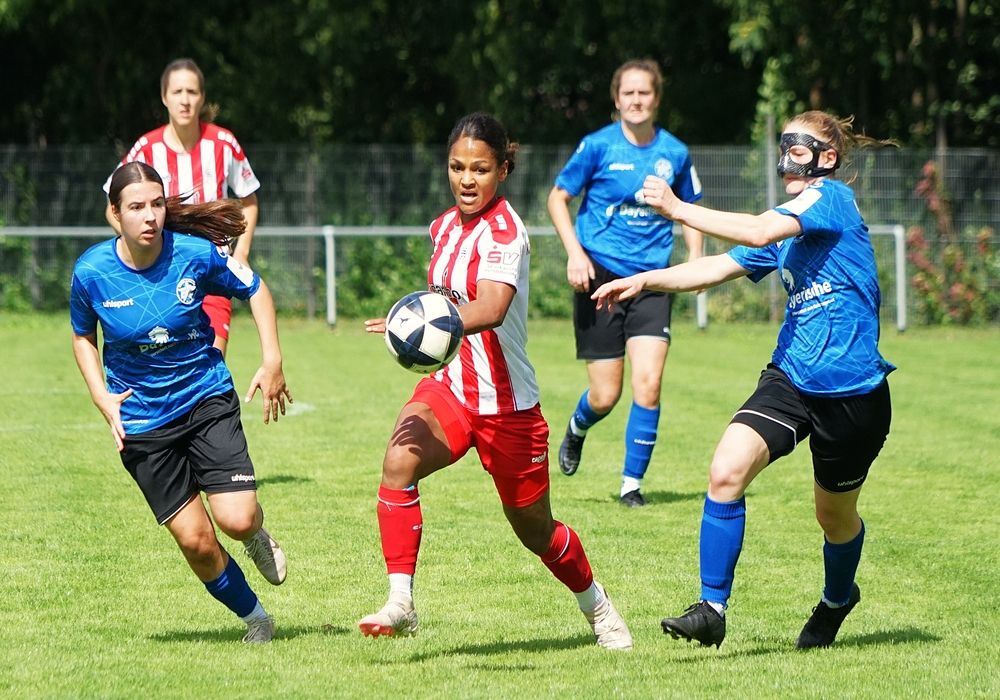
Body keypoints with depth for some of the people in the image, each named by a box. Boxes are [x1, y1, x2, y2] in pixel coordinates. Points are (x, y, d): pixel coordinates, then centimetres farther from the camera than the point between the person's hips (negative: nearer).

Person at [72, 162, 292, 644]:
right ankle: (253, 616, 22)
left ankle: (258, 538, 22)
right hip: (141, 419, 1)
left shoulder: (197, 253, -14)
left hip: (207, 400, 0)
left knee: (237, 519, -17)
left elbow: (255, 290, 4)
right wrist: (102, 397, -4)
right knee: (195, 541, -4)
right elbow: (83, 336, 8)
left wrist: (272, 360, -3)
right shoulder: (91, 272, -12)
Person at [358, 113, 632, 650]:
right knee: (398, 461, -27)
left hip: (506, 403, -5)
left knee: (534, 529, 12)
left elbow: (490, 309, -39)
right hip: (450, 385, 5)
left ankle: (595, 605, 42)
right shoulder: (445, 226, 6)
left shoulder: (503, 231, -19)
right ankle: (400, 603, -28)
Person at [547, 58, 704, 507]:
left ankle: (632, 483, -1)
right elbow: (558, 198, 3)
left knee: (648, 384, -14)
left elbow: (690, 210, 19)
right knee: (605, 396, -1)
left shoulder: (674, 153, 4)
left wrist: (695, 259, 4)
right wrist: (575, 253, -10)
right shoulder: (598, 146, -5)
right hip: (600, 276, -2)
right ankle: (577, 429, 36)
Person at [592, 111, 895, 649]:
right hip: (791, 377, 6)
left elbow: (760, 232, -25)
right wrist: (645, 281, 0)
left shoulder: (832, 198, -11)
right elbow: (719, 267, 13)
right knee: (726, 472, -18)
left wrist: (677, 208, -23)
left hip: (852, 391, -6)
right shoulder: (788, 220, 14)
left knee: (836, 516, 13)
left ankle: (837, 599, 45)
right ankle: (711, 609, -14)